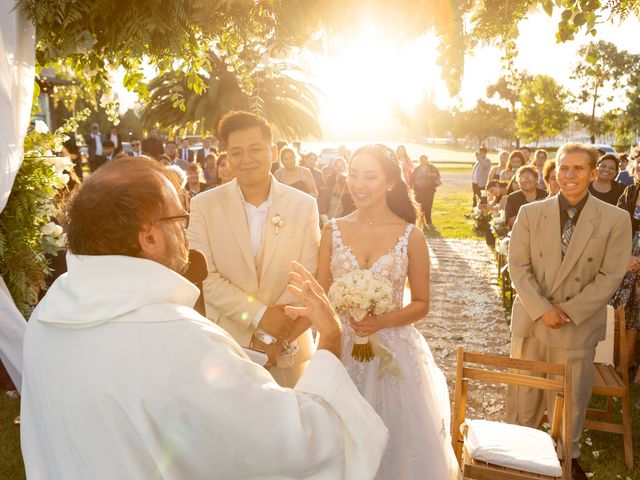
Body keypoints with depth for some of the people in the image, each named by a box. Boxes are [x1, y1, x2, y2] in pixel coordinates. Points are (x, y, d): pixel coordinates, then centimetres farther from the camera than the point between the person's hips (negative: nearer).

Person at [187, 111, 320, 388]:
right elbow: (204, 276, -11)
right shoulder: (203, 205, -5)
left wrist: (271, 335, -12)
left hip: (288, 348, 1)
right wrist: (261, 315, -17)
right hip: (225, 346, 0)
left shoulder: (304, 205, -3)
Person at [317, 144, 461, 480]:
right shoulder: (333, 231, -2)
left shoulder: (410, 236, -7)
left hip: (394, 352, -1)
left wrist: (382, 322, -16)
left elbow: (421, 304, 0)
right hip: (341, 350, 2)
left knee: (397, 443, 10)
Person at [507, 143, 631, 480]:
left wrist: (568, 311, -14)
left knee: (572, 396, 12)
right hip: (530, 321, 1)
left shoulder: (616, 220, -6)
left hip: (579, 325, -1)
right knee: (523, 392, 14)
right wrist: (541, 309, -14)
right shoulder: (530, 213, -2)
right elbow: (518, 266, -4)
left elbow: (610, 276, -7)